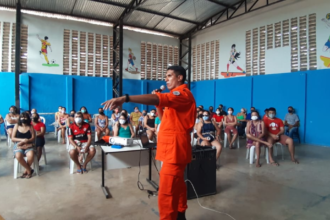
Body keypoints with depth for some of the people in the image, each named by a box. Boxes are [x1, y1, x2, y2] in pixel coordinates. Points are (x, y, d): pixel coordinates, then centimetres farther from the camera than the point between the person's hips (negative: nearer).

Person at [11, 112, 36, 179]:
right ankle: (29, 170, -13)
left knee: (31, 155, -34)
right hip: (18, 145, 1)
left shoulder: (30, 127, 5)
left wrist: (25, 141, -17)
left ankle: (26, 171, -7)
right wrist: (22, 140, -13)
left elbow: (33, 138, -1)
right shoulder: (17, 126, 7)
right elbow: (12, 138, 4)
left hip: (28, 145, 0)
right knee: (18, 156, -34)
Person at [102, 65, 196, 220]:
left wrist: (125, 98, -39)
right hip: (172, 147, 10)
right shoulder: (176, 95, 21)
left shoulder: (183, 93, -12)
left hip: (175, 147, -10)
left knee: (166, 192, -8)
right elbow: (165, 119, 18)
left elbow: (157, 98, -30)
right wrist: (158, 103, 3)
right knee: (177, 184, 20)